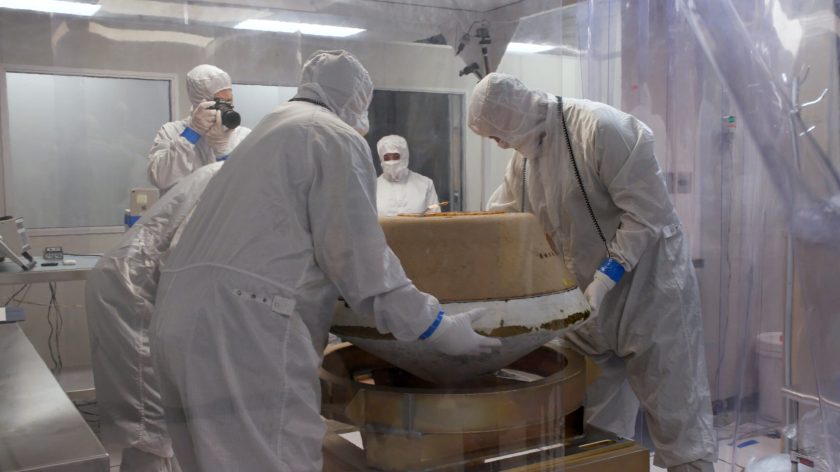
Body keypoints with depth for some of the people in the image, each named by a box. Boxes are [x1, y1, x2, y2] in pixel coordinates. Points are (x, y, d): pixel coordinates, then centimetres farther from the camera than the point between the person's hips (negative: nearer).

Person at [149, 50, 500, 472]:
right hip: (244, 327, -9)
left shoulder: (270, 130, 27)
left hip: (181, 316, 10)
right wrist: (435, 327, -1)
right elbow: (357, 256, -8)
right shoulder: (337, 136, -1)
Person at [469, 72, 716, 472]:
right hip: (586, 298, 8)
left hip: (648, 288, -7)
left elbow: (648, 213, -23)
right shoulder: (524, 155, 6)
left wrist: (605, 280, -25)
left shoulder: (602, 129, -21)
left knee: (674, 409, 0)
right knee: (597, 413, 16)